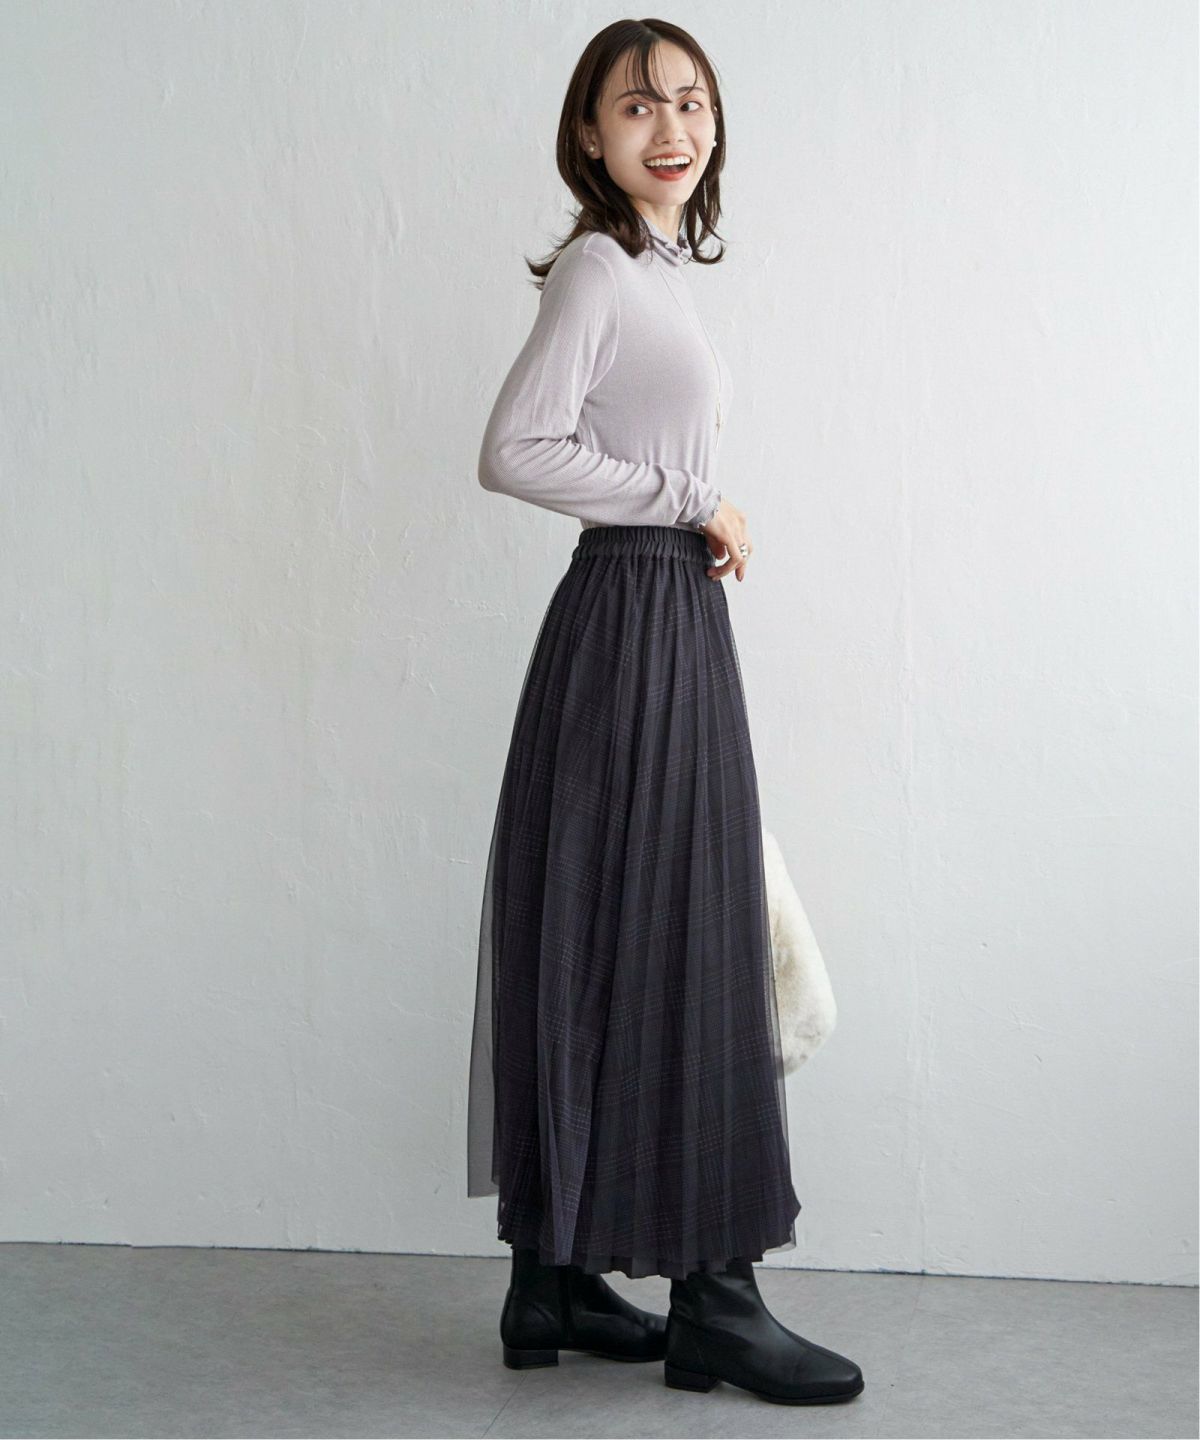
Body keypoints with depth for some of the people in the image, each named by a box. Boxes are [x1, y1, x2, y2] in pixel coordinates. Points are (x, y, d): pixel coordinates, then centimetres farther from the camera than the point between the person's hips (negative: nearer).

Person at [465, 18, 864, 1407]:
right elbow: (515, 451, -18)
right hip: (628, 619, -9)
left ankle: (556, 1278, 18)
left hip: (674, 614, 9)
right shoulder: (595, 267, -9)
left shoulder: (659, 272, 18)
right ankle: (711, 1296, 4)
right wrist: (691, 503, -13)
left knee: (643, 944, 10)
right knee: (651, 940, -5)